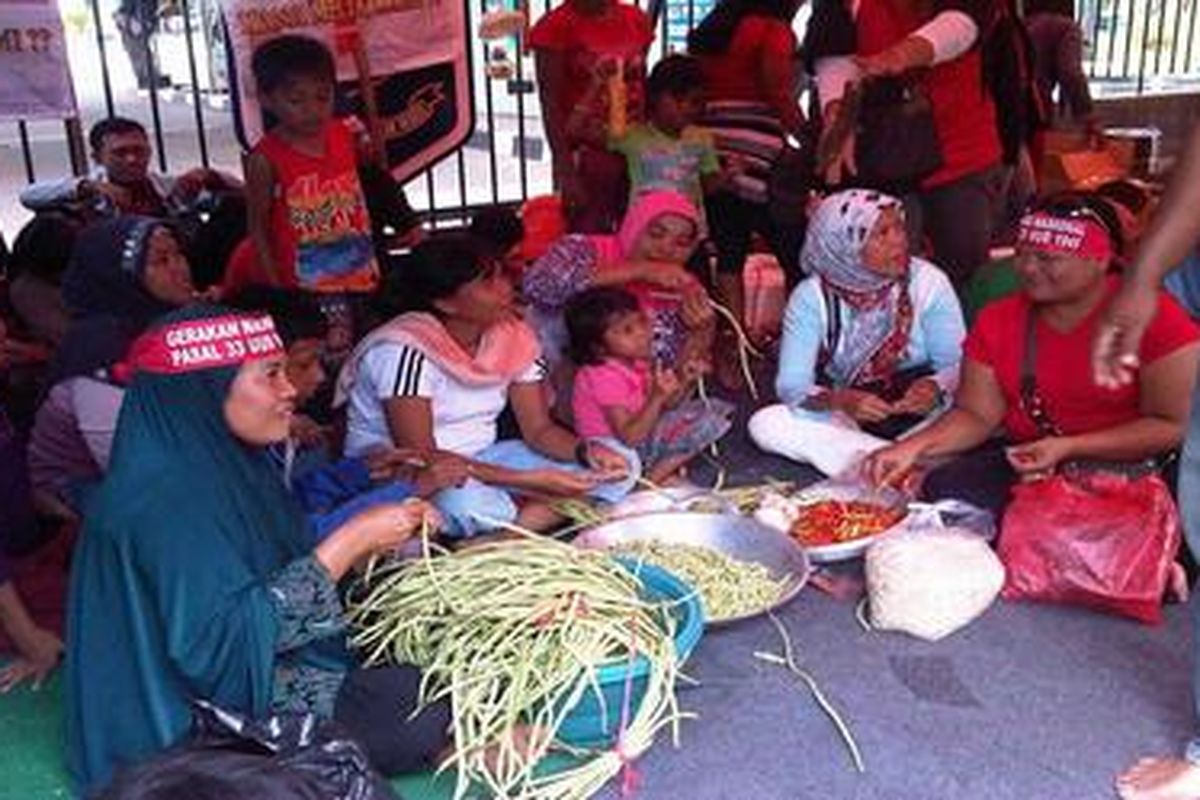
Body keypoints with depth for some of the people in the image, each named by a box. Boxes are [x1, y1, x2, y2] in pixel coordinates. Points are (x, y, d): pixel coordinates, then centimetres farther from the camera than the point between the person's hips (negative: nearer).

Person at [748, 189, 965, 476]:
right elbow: (791, 385, -14)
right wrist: (839, 400, -35)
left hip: (921, 413, 0)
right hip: (847, 419, 1)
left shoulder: (928, 282, -9)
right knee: (765, 423, -25)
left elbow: (958, 364, -7)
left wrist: (936, 386, -31)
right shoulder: (812, 297, -11)